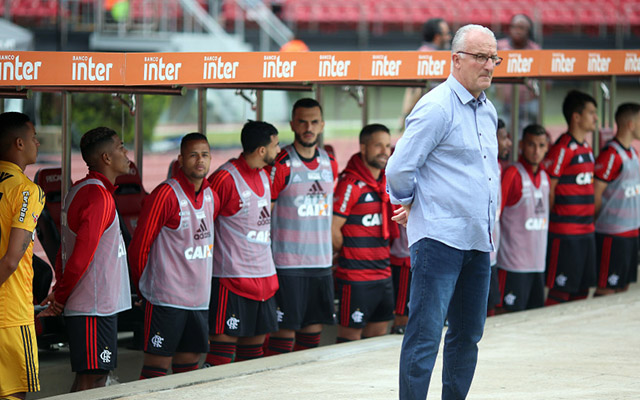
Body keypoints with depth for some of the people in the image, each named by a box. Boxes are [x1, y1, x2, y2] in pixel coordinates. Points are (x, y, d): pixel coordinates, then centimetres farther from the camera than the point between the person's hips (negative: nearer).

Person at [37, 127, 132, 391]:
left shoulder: (80, 190, 16)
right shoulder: (98, 196, -17)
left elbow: (66, 250, 18)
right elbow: (81, 256, -20)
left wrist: (60, 290, 11)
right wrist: (60, 297, -10)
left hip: (99, 307, 10)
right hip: (95, 308, -10)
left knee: (97, 378, 12)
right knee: (91, 379, -9)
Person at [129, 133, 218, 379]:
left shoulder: (211, 196, 10)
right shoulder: (166, 194, -13)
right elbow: (139, 246, -9)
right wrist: (144, 288, -1)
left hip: (199, 299, 7)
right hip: (167, 299, -7)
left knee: (188, 368, 11)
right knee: (157, 365, -7)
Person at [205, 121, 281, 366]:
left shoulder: (265, 176, 12)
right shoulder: (226, 178, -14)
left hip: (264, 277, 8)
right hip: (232, 279, -8)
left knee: (254, 346, 10)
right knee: (223, 346, -9)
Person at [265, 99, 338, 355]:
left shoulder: (331, 164, 11)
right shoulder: (281, 165, -8)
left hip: (322, 263, 6)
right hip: (288, 263, -6)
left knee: (314, 325, 8)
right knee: (286, 327, -7)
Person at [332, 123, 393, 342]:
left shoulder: (386, 182, 11)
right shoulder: (351, 184, -14)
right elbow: (332, 230, -15)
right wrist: (349, 255, -1)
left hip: (383, 273, 8)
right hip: (355, 277, -8)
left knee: (378, 333, 12)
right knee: (350, 336, -4)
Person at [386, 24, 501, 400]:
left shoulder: (488, 111, 15)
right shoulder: (436, 108, -12)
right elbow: (399, 170, -11)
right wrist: (412, 204, 6)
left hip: (478, 242, 8)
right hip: (440, 238, -8)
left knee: (468, 334, 12)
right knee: (425, 335, -10)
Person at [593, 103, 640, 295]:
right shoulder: (611, 155, -16)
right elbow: (595, 193, -16)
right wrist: (601, 221, -6)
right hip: (612, 235, -9)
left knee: (623, 287, 12)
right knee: (606, 289, -5)